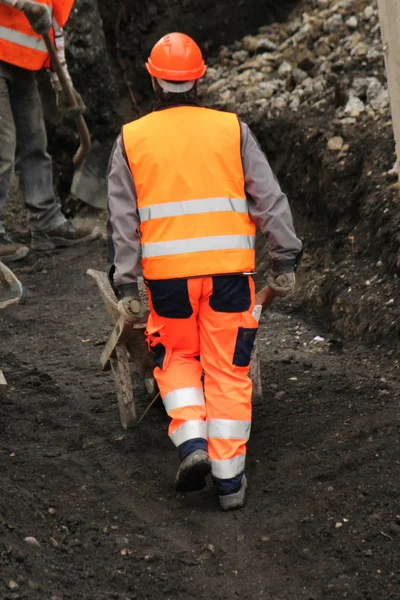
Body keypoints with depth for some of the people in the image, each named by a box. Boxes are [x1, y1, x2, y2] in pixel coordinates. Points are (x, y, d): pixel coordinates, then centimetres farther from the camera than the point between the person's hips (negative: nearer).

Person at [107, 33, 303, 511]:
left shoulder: (131, 139, 6)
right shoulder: (233, 130, 5)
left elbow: (122, 220, 4)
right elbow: (269, 200, 2)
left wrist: (124, 285, 6)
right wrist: (285, 260, 8)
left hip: (167, 272, 0)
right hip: (229, 267, 0)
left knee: (177, 357, 21)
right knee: (228, 368, 7)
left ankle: (192, 441, 0)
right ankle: (229, 478, 8)